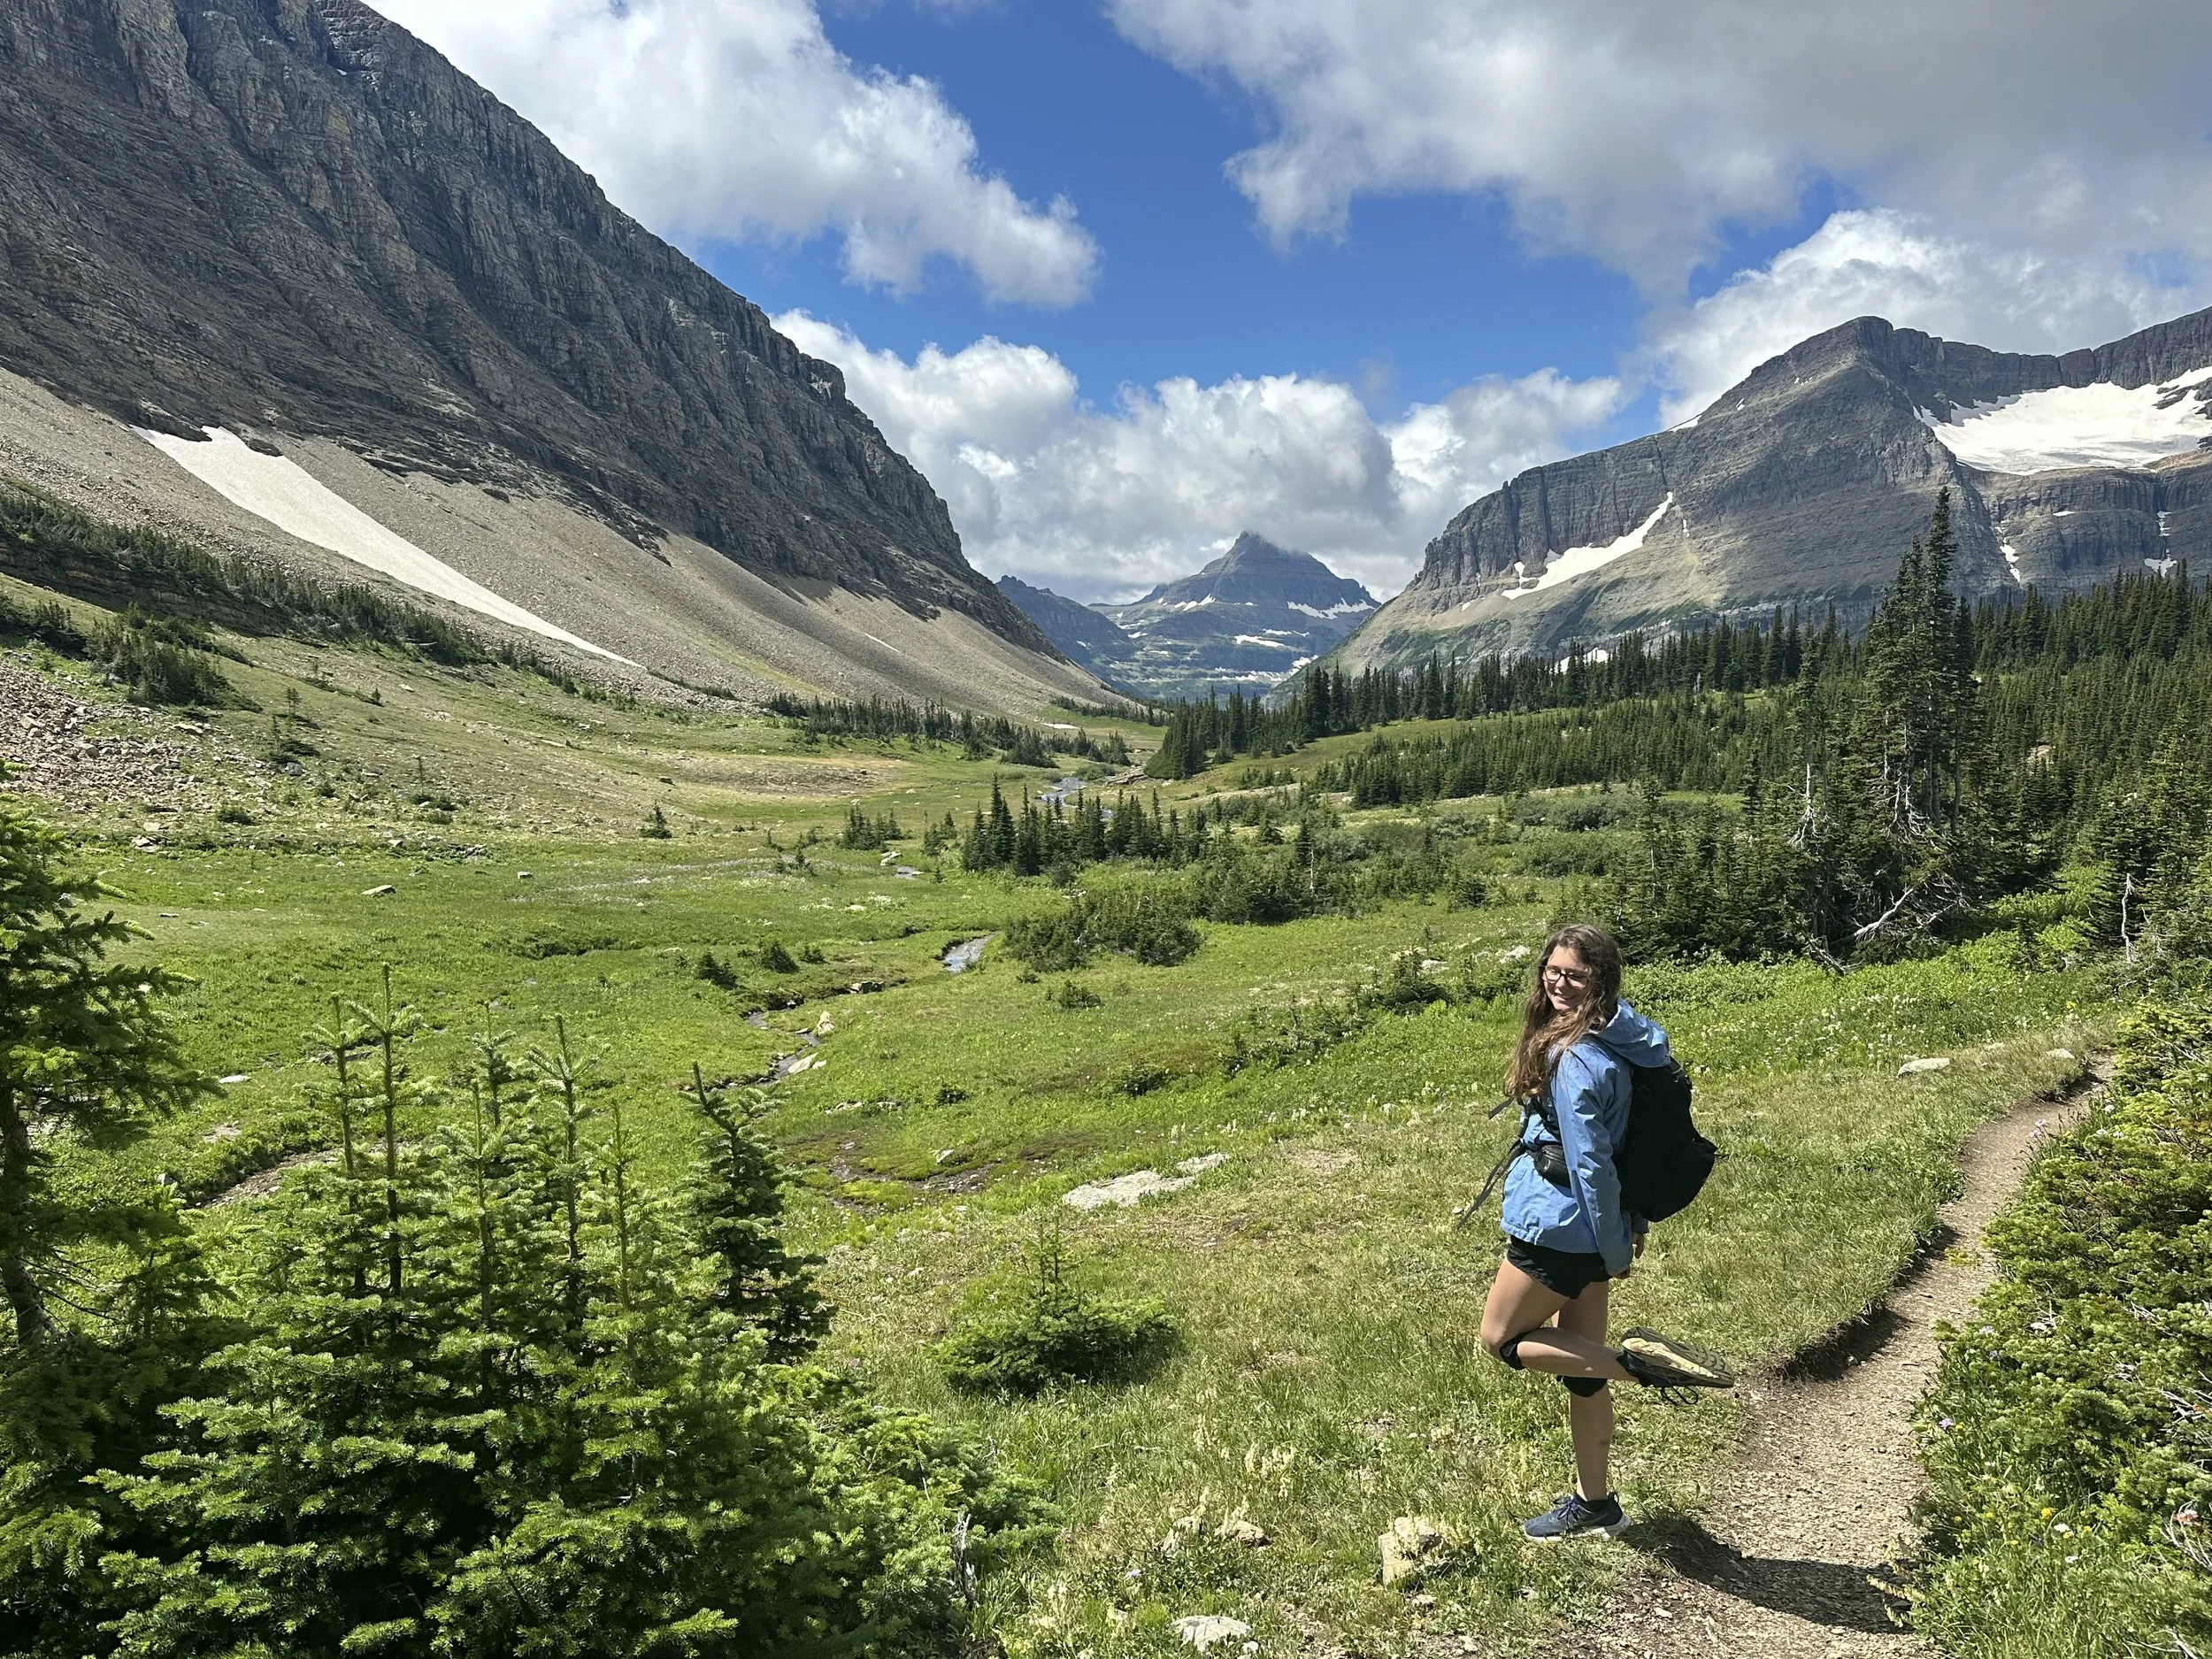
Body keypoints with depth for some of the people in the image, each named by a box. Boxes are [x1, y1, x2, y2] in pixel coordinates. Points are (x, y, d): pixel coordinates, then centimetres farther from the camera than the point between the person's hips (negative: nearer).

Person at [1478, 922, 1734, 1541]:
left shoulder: (1576, 1058, -23)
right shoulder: (1620, 1041, 6)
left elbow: (1589, 1162, -22)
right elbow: (1629, 1141, 13)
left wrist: (1613, 1249, -16)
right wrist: (1632, 1223, 18)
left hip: (1560, 1225, -9)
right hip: (1589, 1226, 9)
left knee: (1502, 1338, 8)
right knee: (1579, 1357, 17)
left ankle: (1638, 1362, -4)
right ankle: (1594, 1504, 28)